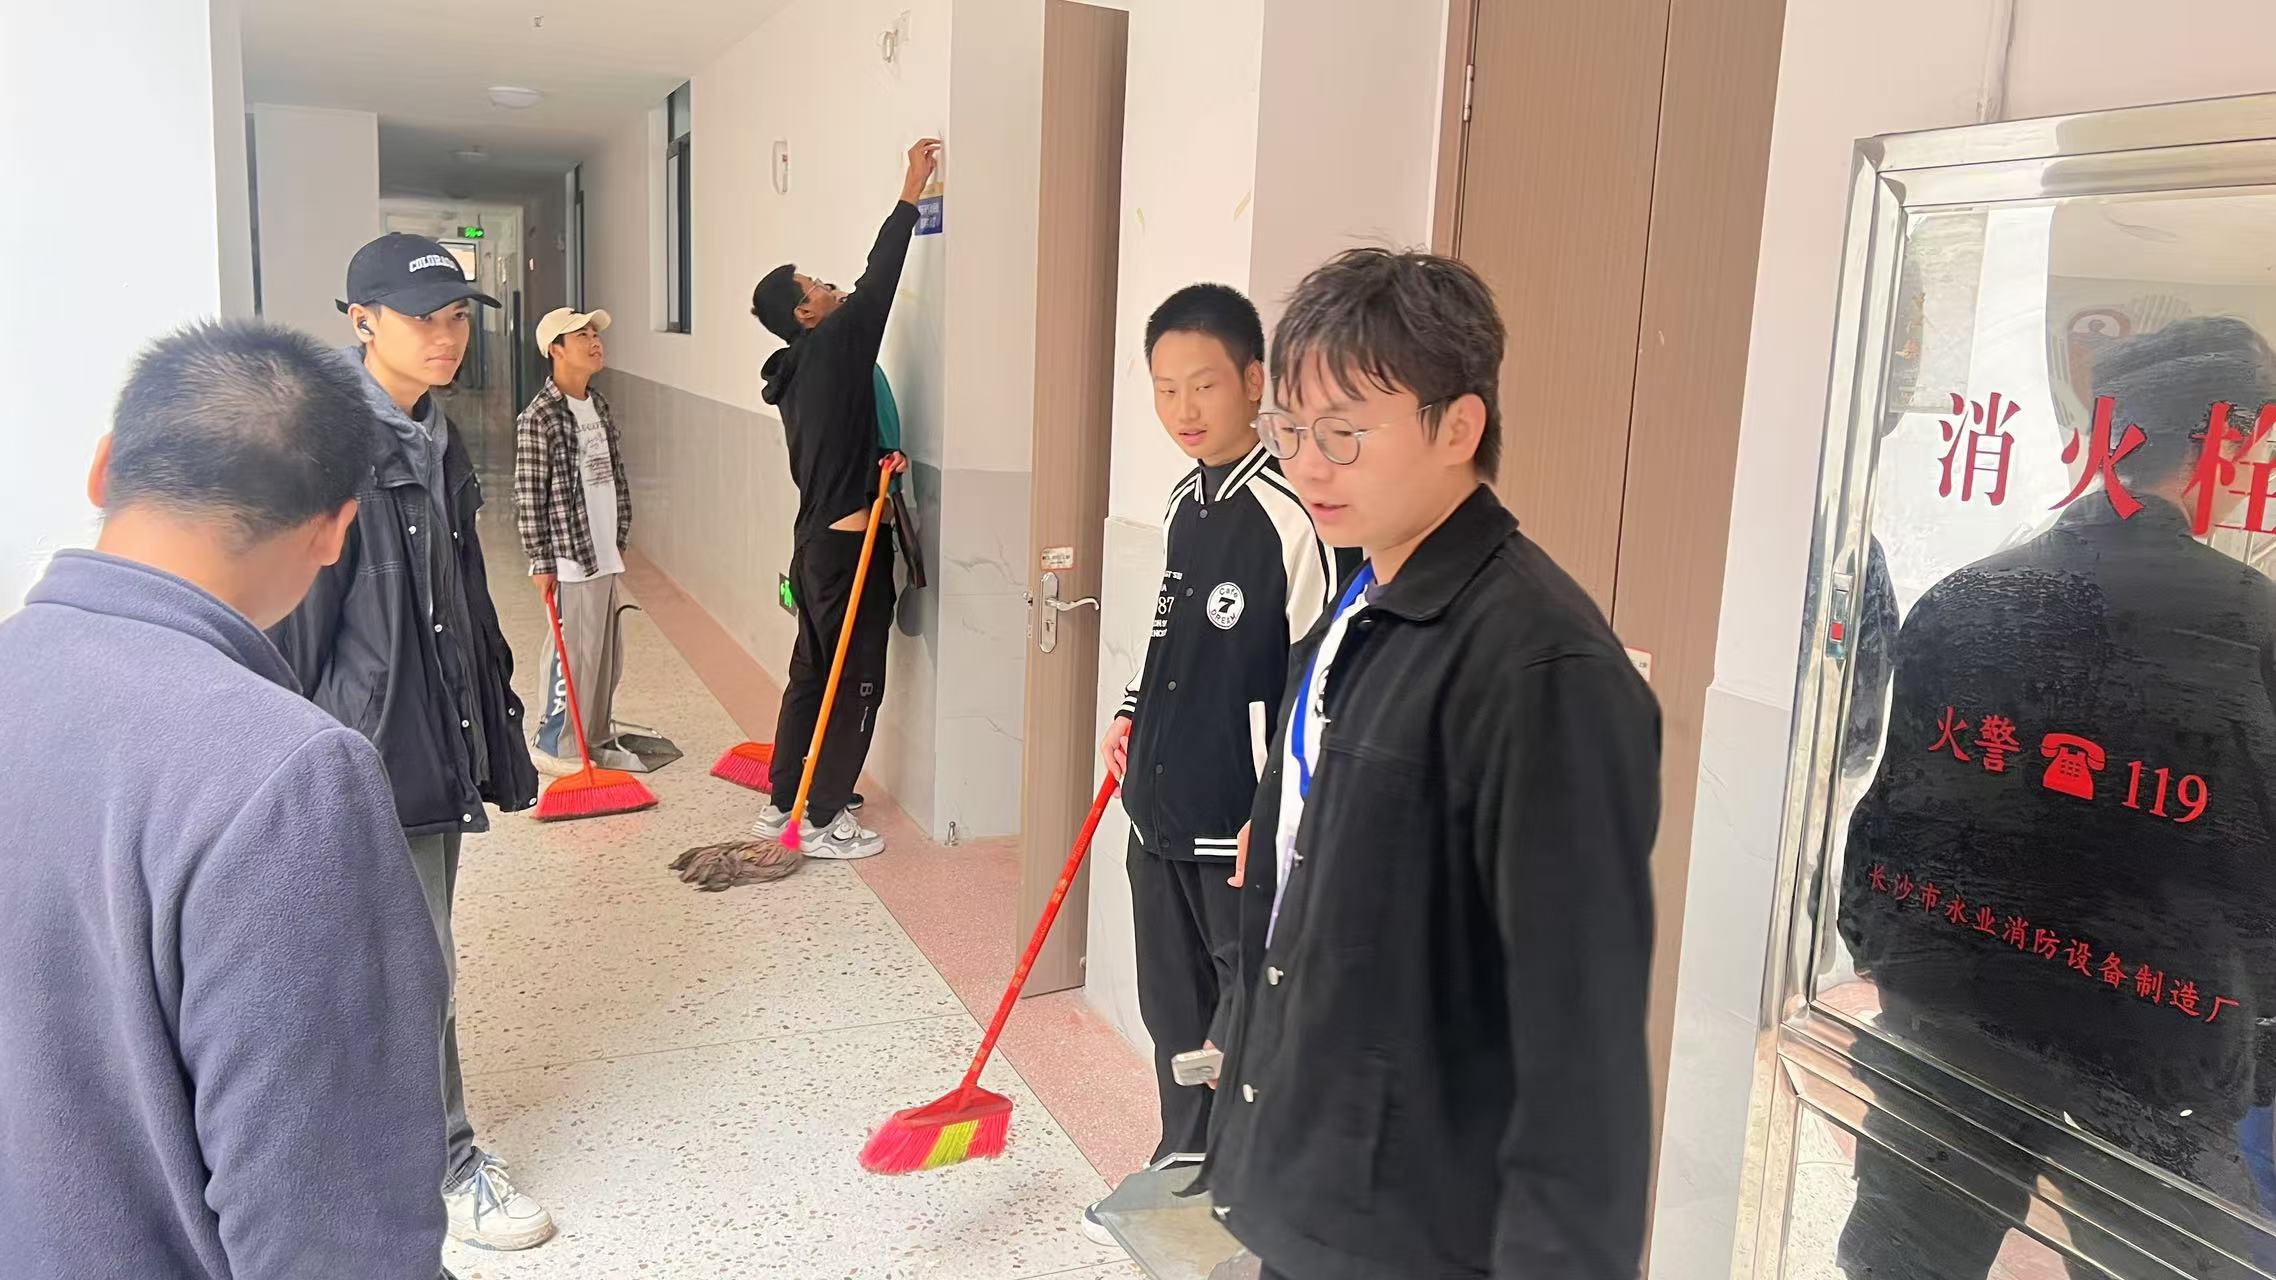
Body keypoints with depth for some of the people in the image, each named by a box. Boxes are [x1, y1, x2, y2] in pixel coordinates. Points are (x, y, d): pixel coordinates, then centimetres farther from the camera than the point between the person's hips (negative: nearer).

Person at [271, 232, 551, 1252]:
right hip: (370, 748, -8)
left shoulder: (437, 440, 11)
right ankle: (445, 1164, 17)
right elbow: (297, 608, -17)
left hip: (436, 739, 8)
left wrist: (493, 732, 20)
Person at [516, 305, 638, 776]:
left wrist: (621, 537, 16)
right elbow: (528, 496, -14)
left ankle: (594, 740, 26)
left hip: (605, 552, 8)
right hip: (568, 555, -8)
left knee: (607, 653, 14)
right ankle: (553, 746, 14)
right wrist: (541, 562, -13)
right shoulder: (538, 417, -14)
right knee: (574, 652, 0)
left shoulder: (598, 403, 10)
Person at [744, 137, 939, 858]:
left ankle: (784, 803, 24)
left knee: (812, 674, 16)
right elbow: (876, 282, -12)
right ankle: (822, 822, 6)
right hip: (849, 546, -9)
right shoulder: (829, 345, -14)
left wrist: (876, 457, 3)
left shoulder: (796, 371, 12)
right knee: (856, 684, 0)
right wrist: (911, 193, -7)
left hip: (817, 541, 9)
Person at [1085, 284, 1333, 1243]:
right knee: (1174, 1017, 20)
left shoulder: (1288, 517, -19)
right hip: (1161, 811, 8)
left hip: (1245, 829, -8)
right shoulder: (1183, 502, 7)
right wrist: (1133, 714, 12)